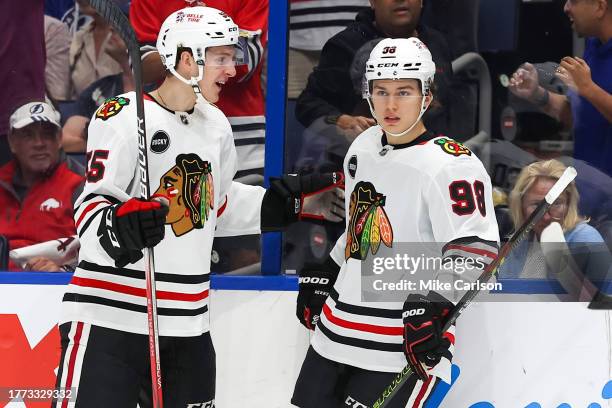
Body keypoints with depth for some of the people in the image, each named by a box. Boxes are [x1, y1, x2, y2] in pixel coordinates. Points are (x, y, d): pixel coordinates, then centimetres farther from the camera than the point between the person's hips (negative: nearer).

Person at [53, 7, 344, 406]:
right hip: (111, 318, -7)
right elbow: (91, 207, -15)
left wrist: (291, 201, 22)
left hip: (188, 324, 8)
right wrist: (118, 228, -35)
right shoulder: (123, 116, -11)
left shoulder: (216, 126, 14)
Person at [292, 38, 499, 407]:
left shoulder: (452, 165, -15)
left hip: (405, 343, -8)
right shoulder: (363, 148, 10)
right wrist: (319, 276, 24)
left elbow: (475, 250, -21)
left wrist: (433, 306, -30)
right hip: (337, 328, 8)